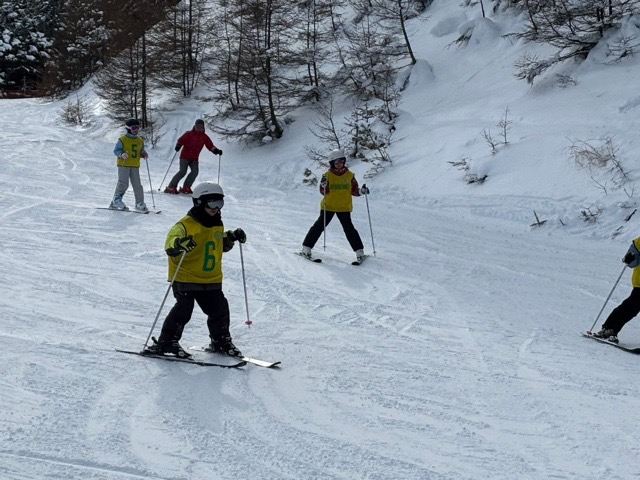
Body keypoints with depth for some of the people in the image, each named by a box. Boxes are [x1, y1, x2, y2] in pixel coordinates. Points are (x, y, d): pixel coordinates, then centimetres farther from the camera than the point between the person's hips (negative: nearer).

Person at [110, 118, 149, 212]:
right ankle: (116, 201, 5)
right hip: (124, 165, -5)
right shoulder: (122, 140, -5)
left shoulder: (140, 141, 12)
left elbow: (141, 151, 21)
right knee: (123, 183, -9)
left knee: (137, 185, 2)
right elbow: (116, 150, -5)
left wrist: (144, 154, -2)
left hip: (135, 166, 5)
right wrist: (121, 154, -25)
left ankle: (140, 204, 6)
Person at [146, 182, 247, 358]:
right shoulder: (186, 225, -14)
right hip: (186, 278, -7)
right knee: (184, 309, -12)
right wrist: (180, 244, -48)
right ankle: (166, 342, -1)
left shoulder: (217, 225, 12)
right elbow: (171, 243, -27)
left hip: (212, 279, 7)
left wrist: (232, 237, 13)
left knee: (220, 309, 7)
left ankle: (221, 341, 26)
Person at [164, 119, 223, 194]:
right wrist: (178, 146, -30)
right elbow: (181, 140, -9)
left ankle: (185, 188, -6)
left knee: (195, 171, -15)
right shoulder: (189, 134, -5)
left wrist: (216, 150, -13)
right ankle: (171, 187, -10)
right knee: (183, 171, -16)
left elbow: (210, 146, 4)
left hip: (194, 158, 4)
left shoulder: (204, 137, 6)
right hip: (185, 156, -4)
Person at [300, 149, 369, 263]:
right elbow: (323, 191, -5)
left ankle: (359, 251, -1)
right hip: (328, 206, 0)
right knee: (319, 226, 0)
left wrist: (361, 191, -10)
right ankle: (306, 248, 7)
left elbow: (353, 190, 8)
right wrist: (324, 186, -25)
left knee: (349, 228, -7)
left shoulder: (349, 175, 3)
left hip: (344, 207, 1)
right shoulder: (327, 175, -3)